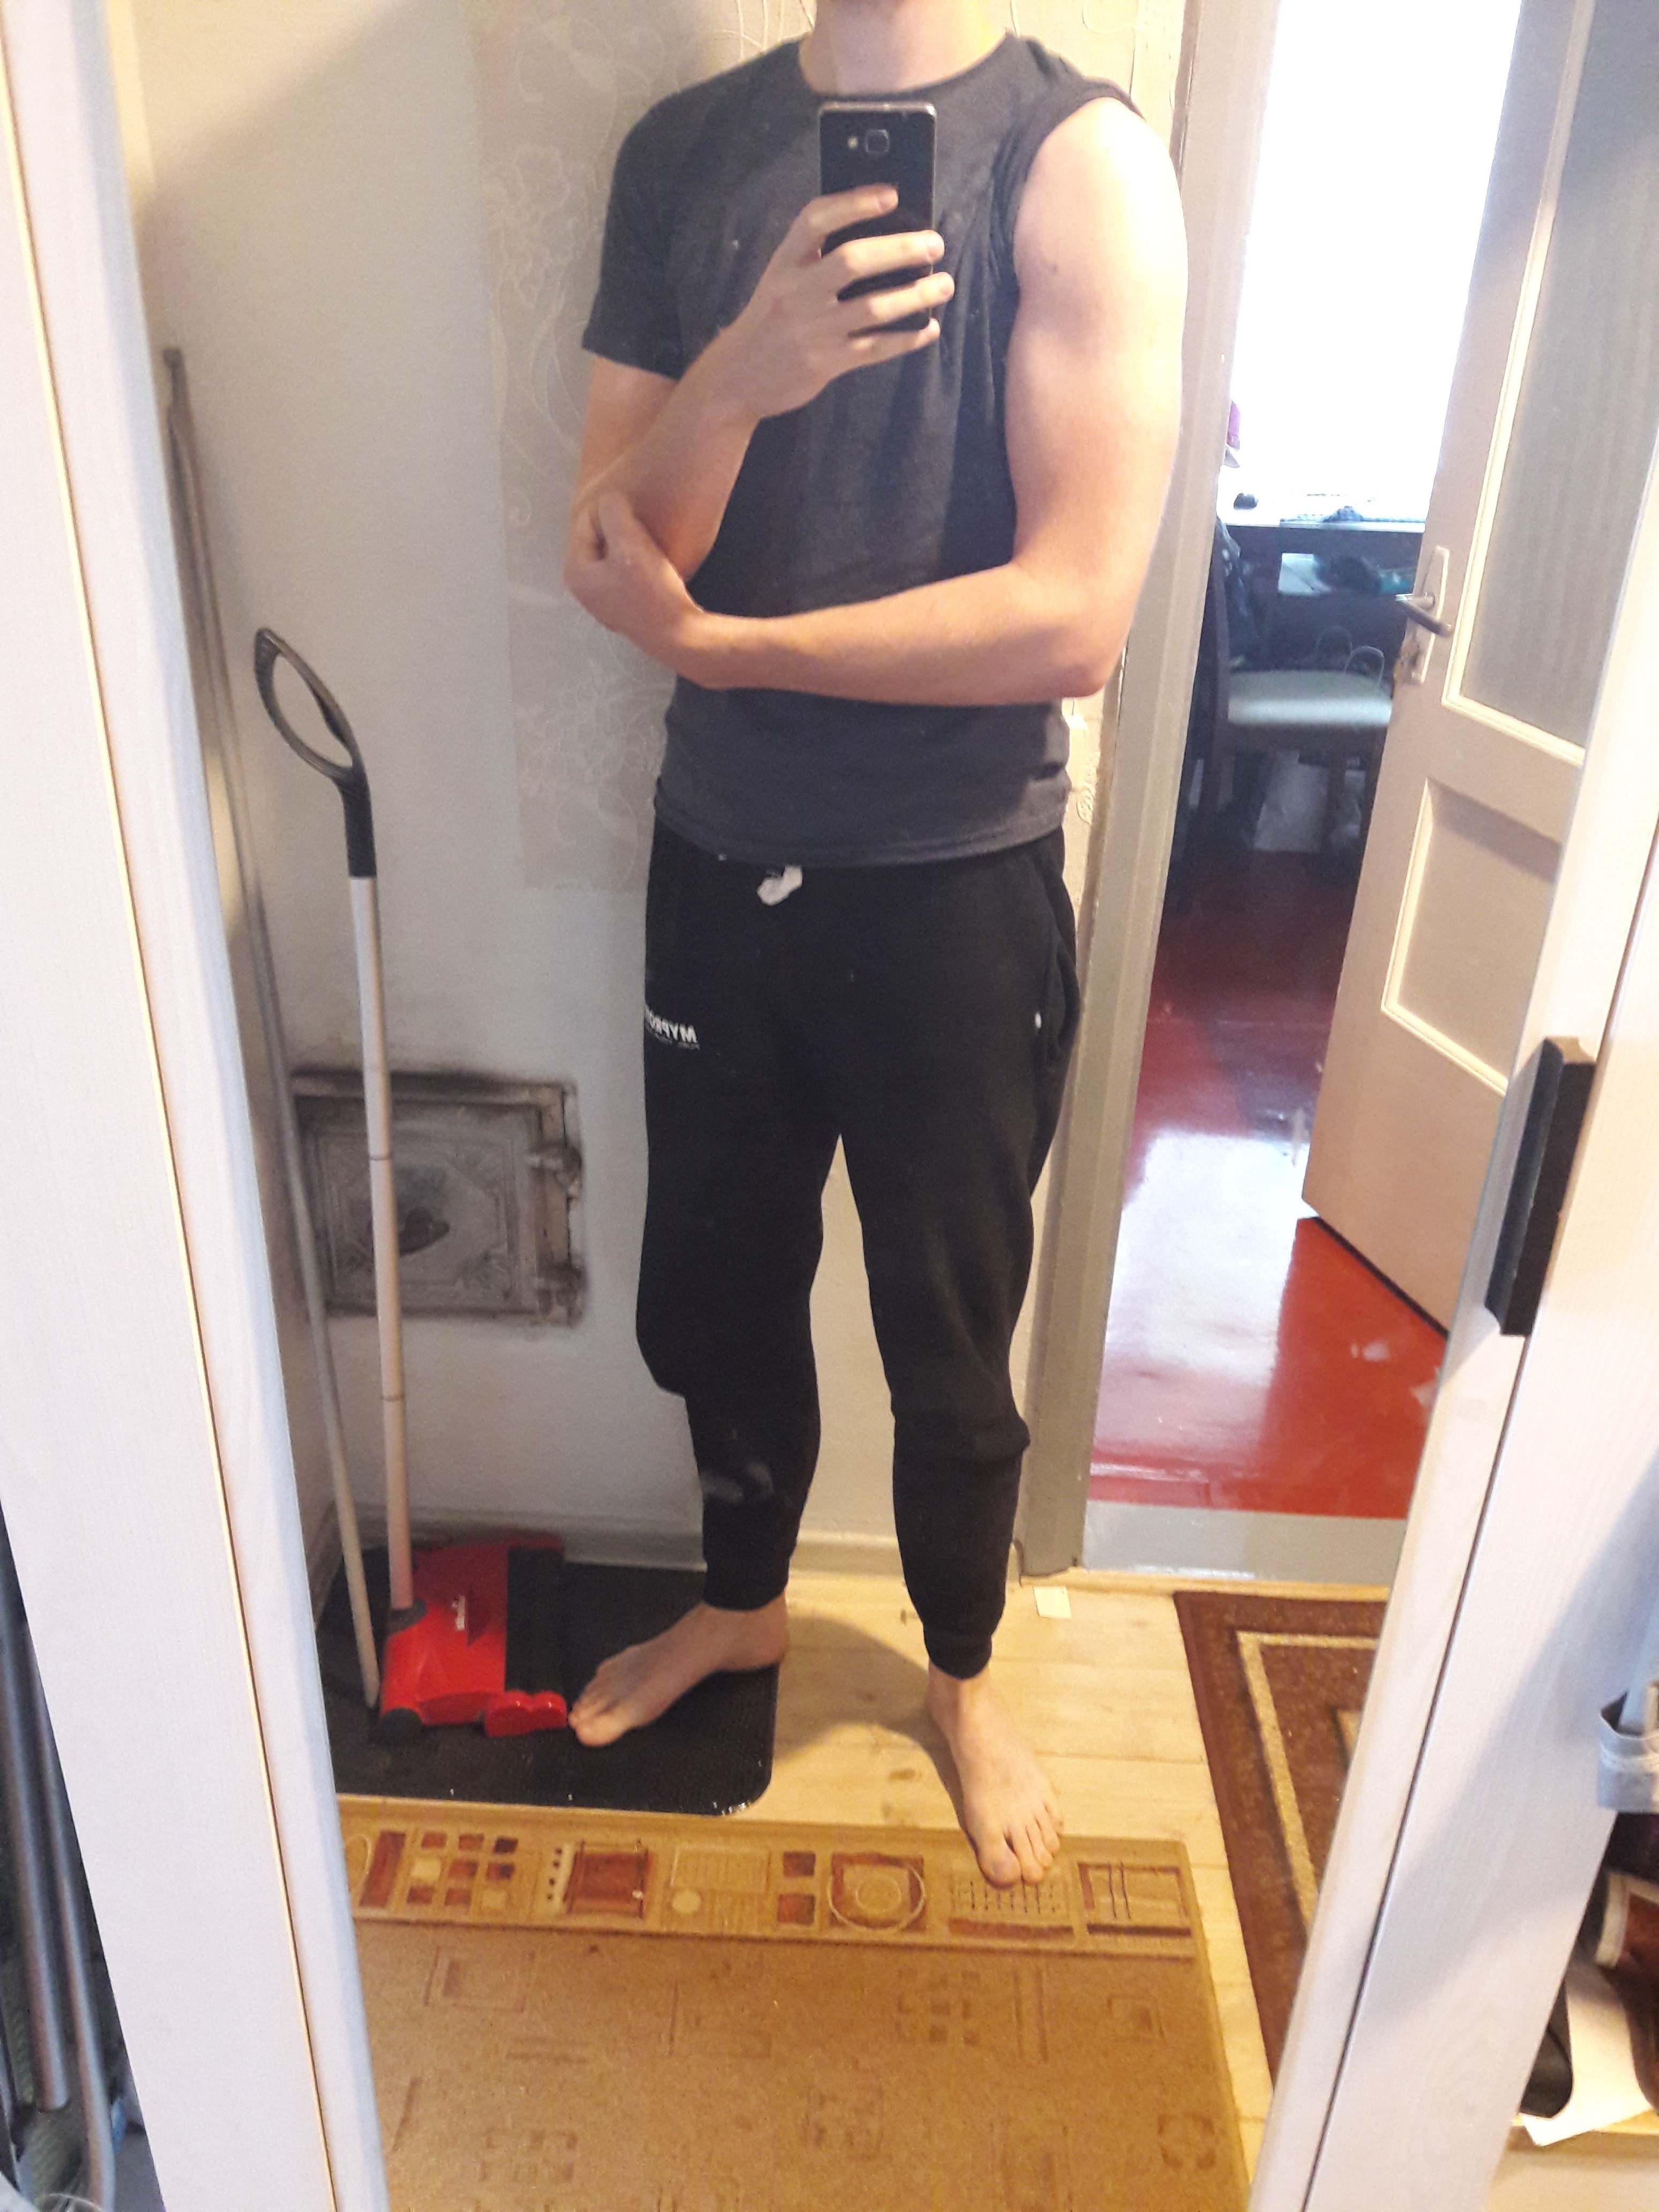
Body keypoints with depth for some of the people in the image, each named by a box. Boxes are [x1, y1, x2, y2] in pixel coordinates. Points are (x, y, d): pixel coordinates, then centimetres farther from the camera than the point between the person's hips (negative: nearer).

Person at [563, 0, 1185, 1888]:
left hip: (957, 883, -4)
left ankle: (963, 1673, 42)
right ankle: (741, 1602, 49)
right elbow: (610, 559, -2)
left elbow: (1075, 617, -20)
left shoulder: (1078, 158, -10)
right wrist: (735, 384, -22)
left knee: (948, 1341, 13)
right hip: (721, 855, 5)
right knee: (712, 1289, 19)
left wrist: (711, 641, -14)